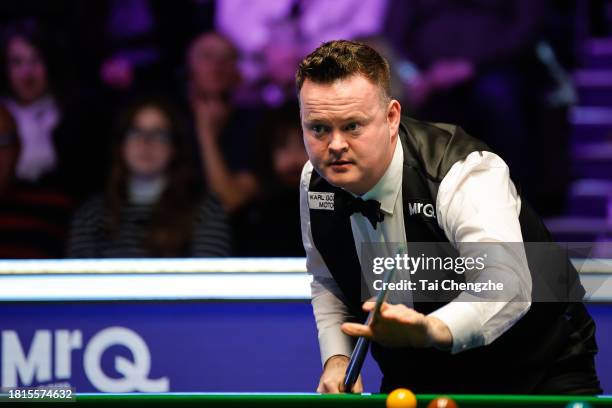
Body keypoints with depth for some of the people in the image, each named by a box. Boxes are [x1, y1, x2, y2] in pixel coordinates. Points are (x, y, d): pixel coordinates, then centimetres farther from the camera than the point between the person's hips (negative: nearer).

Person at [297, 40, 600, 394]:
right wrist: (337, 359, -4)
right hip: (417, 380, 5)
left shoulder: (465, 173, -28)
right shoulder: (316, 182, -6)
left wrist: (433, 329, -66)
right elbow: (328, 282, 14)